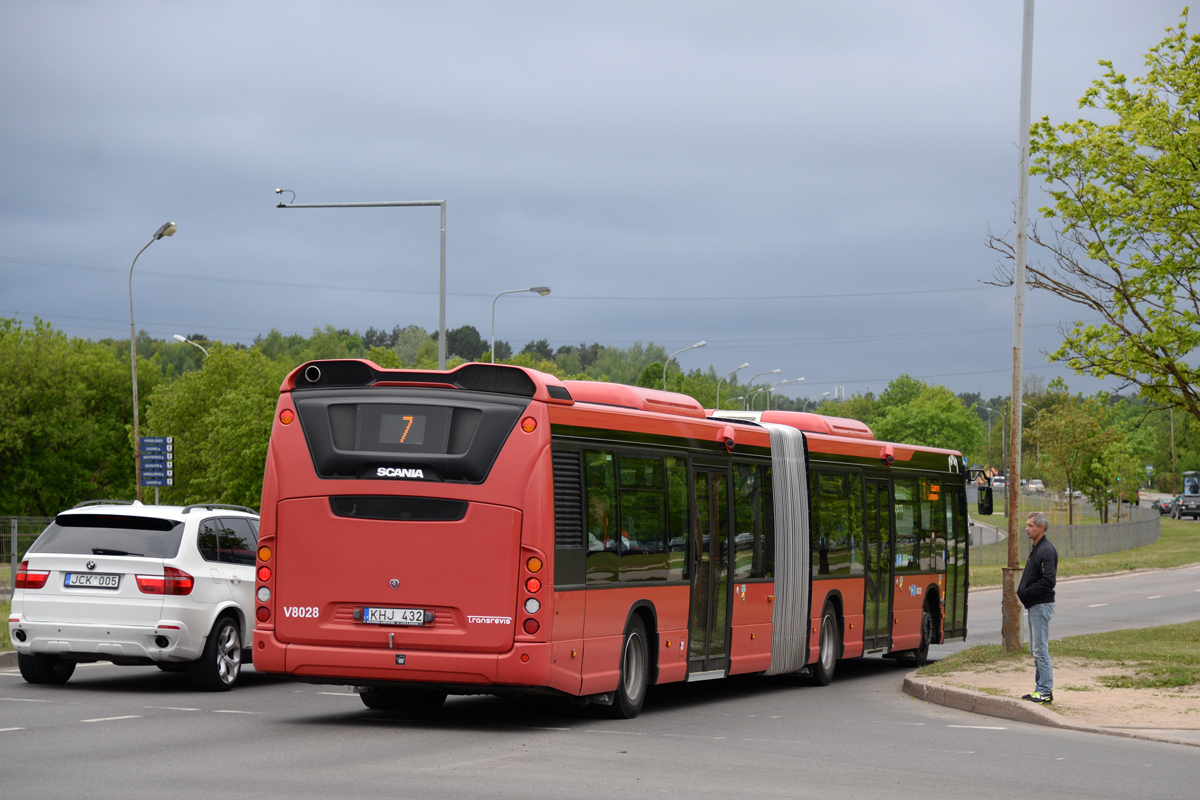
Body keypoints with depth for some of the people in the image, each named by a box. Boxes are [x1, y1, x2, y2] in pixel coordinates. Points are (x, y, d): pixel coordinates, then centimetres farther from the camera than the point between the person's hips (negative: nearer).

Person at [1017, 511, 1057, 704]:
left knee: (1040, 649, -10)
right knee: (1035, 650, 14)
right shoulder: (1035, 548, 16)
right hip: (1034, 606, 11)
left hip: (1042, 605, -11)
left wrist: (1025, 593, -18)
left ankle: (1045, 692, -8)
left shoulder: (1047, 550, -16)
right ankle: (1041, 689, 19)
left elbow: (1049, 580, -24)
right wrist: (1022, 591, 7)